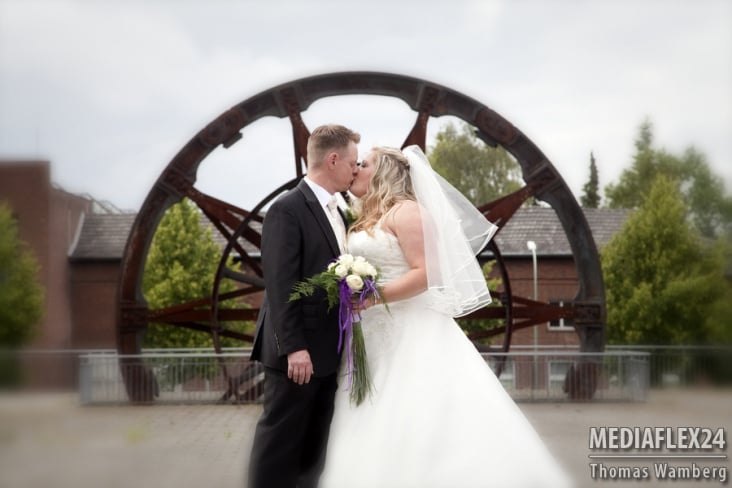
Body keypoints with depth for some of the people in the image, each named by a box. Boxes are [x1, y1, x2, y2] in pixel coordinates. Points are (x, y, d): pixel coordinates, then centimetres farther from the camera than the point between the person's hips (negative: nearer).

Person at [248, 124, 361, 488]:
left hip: (329, 352, 9)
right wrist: (294, 348, -23)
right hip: (298, 354, -9)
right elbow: (279, 285, -18)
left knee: (314, 447, 12)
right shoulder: (288, 209, -12)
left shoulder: (335, 213, 15)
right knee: (279, 445, -2)